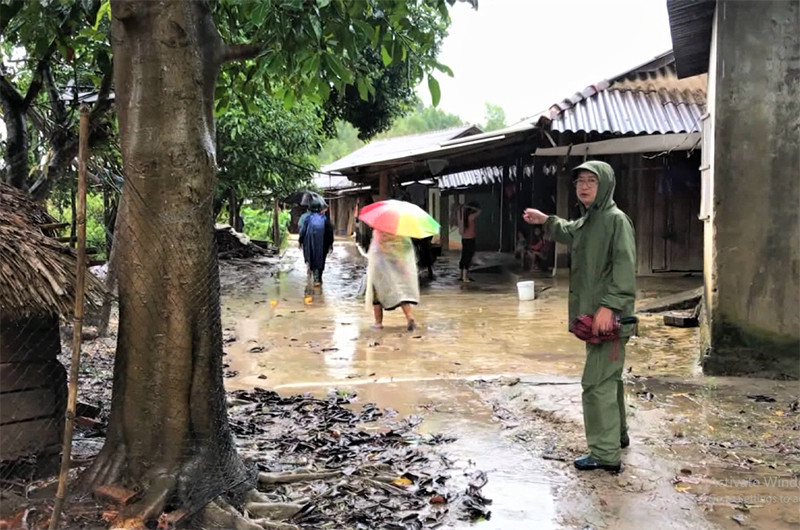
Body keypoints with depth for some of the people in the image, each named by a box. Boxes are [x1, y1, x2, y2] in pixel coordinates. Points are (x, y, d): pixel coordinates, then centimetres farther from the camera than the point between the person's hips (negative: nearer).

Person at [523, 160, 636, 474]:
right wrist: (546, 221, 32)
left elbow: (625, 265, -22)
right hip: (594, 316, 10)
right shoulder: (587, 221, 17)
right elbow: (569, 233, 42)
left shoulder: (616, 219, -12)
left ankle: (606, 454, -4)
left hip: (609, 317, -10)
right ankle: (617, 435, 37)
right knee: (608, 377, 21)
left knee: (597, 382, -10)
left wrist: (609, 305, -30)